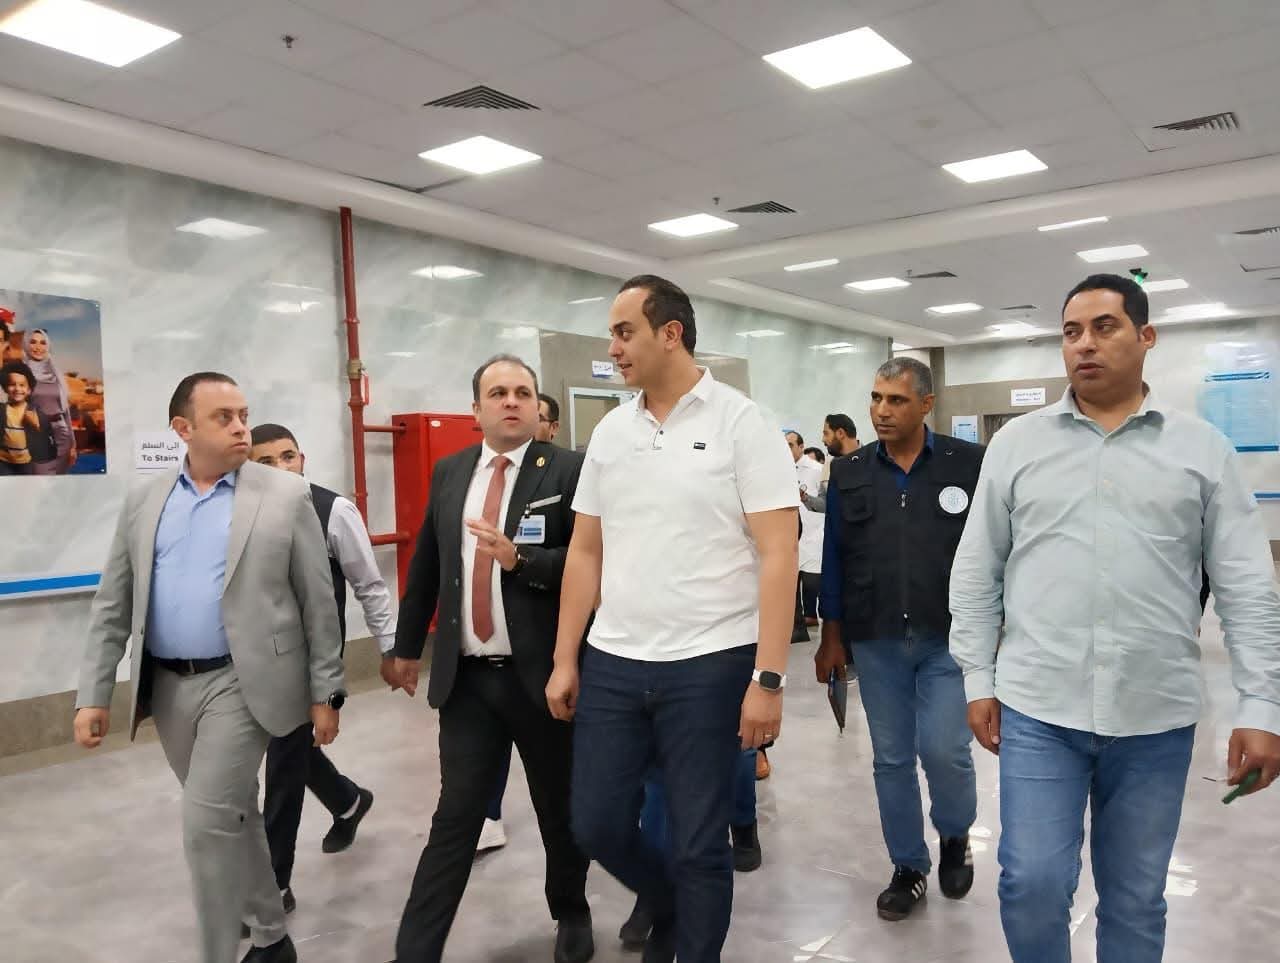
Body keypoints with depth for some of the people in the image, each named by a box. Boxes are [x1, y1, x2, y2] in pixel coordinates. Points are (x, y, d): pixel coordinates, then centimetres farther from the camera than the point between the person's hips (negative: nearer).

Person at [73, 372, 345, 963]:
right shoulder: (143, 503, 6)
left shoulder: (285, 496, -6)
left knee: (207, 822, -9)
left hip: (241, 682, -5)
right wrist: (93, 694, 2)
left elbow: (318, 603, -5)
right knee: (230, 816, 17)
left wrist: (325, 692, -5)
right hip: (166, 686, 5)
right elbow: (112, 607, 8)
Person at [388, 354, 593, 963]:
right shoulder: (449, 473, 9)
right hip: (466, 677, 3)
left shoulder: (570, 470, -6)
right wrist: (408, 644, 19)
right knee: (454, 817, 5)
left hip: (543, 673, -2)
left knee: (561, 810, 15)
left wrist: (520, 559, -23)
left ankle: (571, 914, 40)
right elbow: (425, 563, 16)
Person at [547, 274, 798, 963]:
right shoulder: (609, 432, 8)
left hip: (710, 667, -5)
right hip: (612, 665, 5)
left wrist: (768, 678, -16)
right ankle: (665, 904, 43)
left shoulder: (740, 423, -7)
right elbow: (585, 552, 12)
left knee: (699, 843, 8)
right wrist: (565, 660, 9)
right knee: (596, 824, 13)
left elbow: (777, 556, -11)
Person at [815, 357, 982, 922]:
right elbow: (835, 559, 6)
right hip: (876, 643, 3)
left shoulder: (970, 465, -3)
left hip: (950, 639, -2)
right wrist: (832, 637, 5)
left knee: (943, 749, -7)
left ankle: (956, 836, 26)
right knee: (891, 759, 10)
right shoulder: (849, 474, 3)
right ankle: (909, 866, 29)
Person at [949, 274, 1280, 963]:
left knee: (1136, 898, 14)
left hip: (1156, 717, 1)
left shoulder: (1203, 449, 3)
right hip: (1037, 708, 0)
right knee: (1032, 884, 0)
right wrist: (978, 679, 2)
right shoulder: (1016, 443, 3)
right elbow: (976, 571, 5)